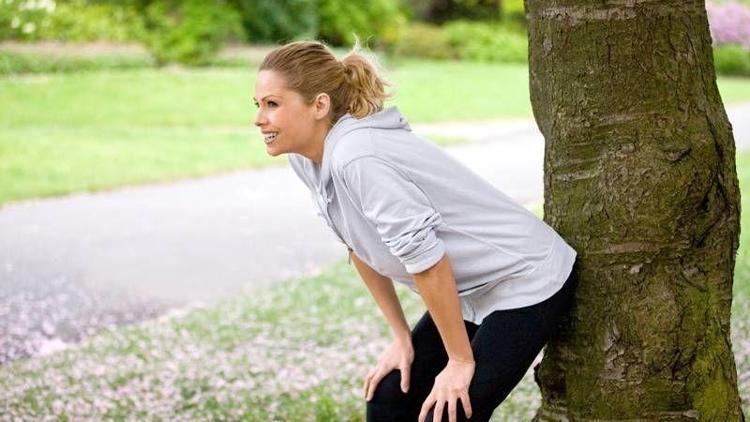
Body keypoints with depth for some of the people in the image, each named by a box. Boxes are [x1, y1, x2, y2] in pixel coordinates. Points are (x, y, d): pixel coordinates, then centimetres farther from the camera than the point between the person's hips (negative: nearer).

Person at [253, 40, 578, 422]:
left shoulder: (356, 158, -30)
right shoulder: (306, 160, -4)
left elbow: (427, 261, -27)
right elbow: (362, 249, 8)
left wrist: (460, 361, -18)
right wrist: (401, 338, 8)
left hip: (527, 282, -8)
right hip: (470, 290, 9)